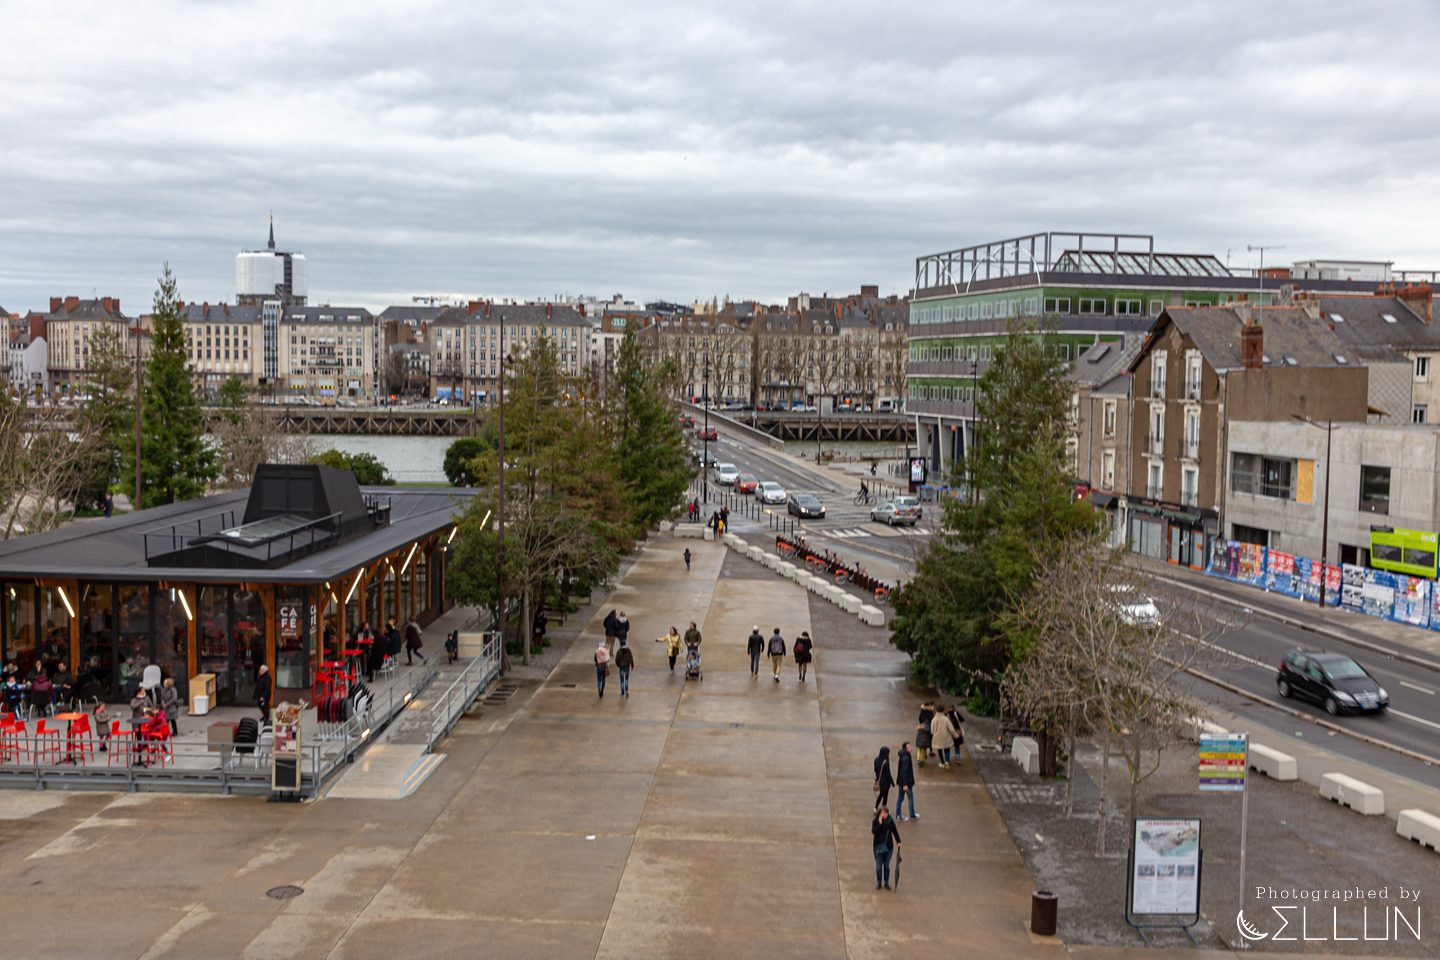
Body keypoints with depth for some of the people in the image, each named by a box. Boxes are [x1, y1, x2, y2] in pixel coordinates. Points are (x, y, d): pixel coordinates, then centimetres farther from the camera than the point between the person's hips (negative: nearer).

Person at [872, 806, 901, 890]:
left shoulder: (890, 821, -2)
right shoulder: (875, 821, -8)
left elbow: (895, 832, 7)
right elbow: (874, 831, -20)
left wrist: (898, 842, -2)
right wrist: (880, 823, -25)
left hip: (889, 846, 2)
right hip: (879, 846, -2)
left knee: (887, 866, 10)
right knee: (879, 866, 5)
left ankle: (886, 882, 22)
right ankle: (879, 882, 19)